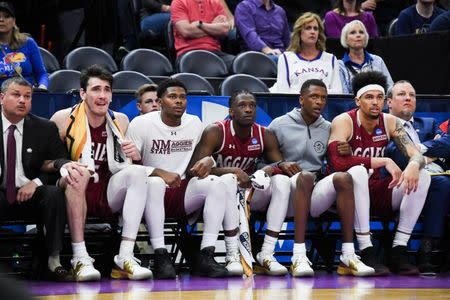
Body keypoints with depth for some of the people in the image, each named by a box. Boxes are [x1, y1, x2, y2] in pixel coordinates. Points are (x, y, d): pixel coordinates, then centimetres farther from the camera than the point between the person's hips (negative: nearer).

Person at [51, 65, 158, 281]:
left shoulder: (121, 121, 9)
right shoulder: (63, 119, -3)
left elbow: (128, 163, 16)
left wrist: (135, 156, -8)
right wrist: (63, 168, -28)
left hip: (107, 196, 3)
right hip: (75, 193, -3)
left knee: (138, 171, -23)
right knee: (77, 173, -34)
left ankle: (125, 257, -32)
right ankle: (80, 259, -36)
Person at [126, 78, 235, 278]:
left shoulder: (195, 124, 9)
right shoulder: (141, 124, -6)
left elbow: (200, 155, 22)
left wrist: (207, 161, -5)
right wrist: (160, 173, -24)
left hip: (182, 193, 4)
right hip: (151, 194, -4)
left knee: (217, 183, -22)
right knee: (155, 182, -39)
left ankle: (206, 257, -29)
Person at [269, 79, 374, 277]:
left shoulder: (328, 129, 16)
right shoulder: (279, 125, 6)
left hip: (315, 197, 3)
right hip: (288, 196, -3)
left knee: (343, 177, -26)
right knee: (306, 176, -36)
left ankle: (348, 256, -32)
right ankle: (299, 256, -43)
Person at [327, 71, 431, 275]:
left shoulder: (390, 122, 4)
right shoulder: (344, 122, -11)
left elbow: (416, 155, -3)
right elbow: (337, 162, -28)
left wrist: (414, 165, -30)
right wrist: (384, 162, -28)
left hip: (375, 193, 5)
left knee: (422, 176, -14)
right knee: (358, 171, -36)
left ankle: (398, 251, -17)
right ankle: (366, 252, -34)